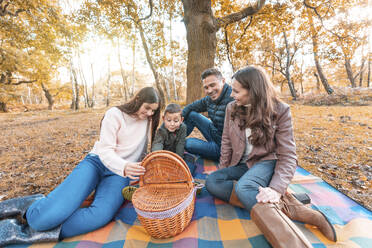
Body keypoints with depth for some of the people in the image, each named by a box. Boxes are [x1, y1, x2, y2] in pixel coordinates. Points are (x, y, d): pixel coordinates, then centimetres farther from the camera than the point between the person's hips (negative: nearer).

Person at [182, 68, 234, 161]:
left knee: (187, 143, -14)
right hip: (215, 134, 7)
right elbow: (191, 107, 11)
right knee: (192, 114, 4)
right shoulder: (209, 99, -1)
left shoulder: (233, 100, -27)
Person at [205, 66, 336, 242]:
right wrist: (223, 171, 0)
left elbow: (288, 156, -14)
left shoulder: (280, 111, -12)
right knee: (211, 182, -22)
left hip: (266, 162, -5)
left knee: (243, 187, -36)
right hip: (241, 164, 6)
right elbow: (226, 143, 6)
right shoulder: (231, 108, -1)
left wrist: (276, 189, -29)